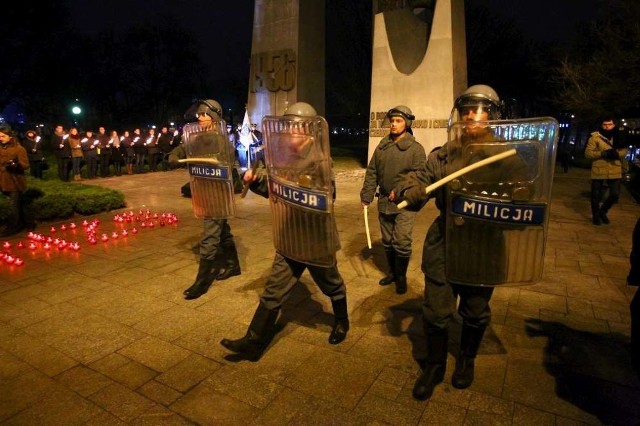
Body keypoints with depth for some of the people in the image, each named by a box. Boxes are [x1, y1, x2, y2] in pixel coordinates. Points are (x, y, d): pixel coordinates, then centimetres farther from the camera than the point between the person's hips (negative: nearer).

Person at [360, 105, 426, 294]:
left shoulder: (415, 148, -6)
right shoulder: (382, 147, 8)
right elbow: (371, 173, 8)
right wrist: (366, 196, 1)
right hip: (384, 201, 5)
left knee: (402, 242, -4)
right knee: (387, 241, 15)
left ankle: (401, 277, 16)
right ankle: (392, 272, 33)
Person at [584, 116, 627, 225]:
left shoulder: (618, 137, 10)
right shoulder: (595, 137, -4)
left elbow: (624, 151, 7)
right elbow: (588, 153, -9)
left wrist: (617, 153, -16)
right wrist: (603, 153, -22)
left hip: (615, 172, 4)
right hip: (599, 172, -3)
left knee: (615, 195, 7)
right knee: (596, 196, 7)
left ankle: (603, 211, 33)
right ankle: (596, 216, 27)